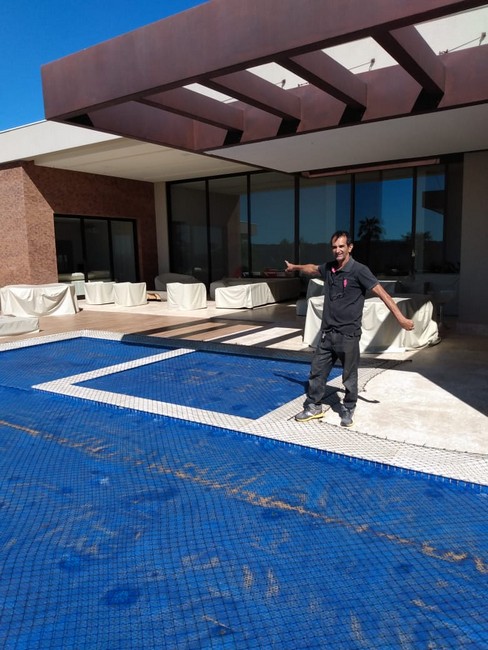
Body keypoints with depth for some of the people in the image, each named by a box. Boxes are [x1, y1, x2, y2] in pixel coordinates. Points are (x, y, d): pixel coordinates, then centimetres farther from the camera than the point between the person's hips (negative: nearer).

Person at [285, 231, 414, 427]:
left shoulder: (359, 270, -13)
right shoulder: (328, 268, 5)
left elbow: (382, 293, -19)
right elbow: (312, 268, 28)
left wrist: (401, 318, -28)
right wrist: (294, 267, 46)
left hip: (348, 335, -5)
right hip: (328, 333, 6)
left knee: (349, 377, 7)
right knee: (316, 372, 11)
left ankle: (348, 411, 25)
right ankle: (313, 407, 27)